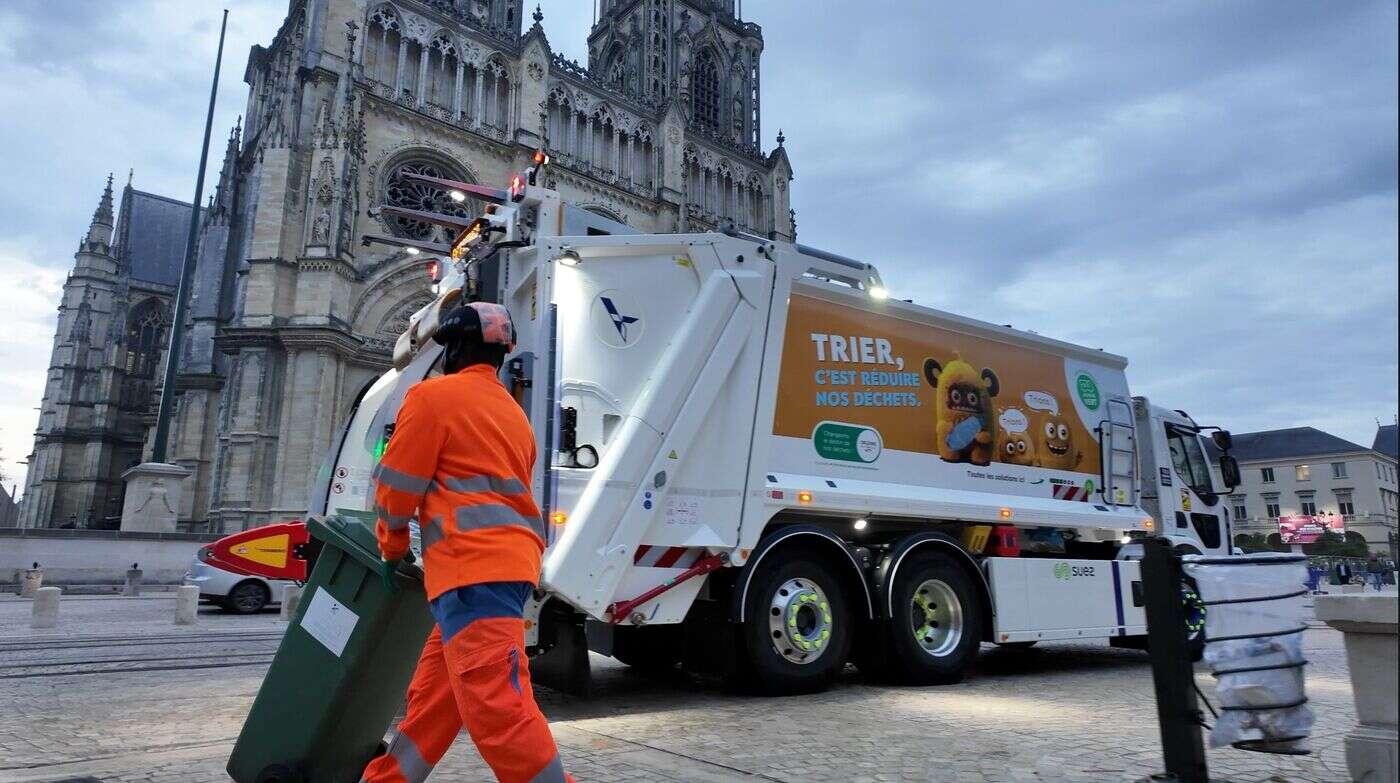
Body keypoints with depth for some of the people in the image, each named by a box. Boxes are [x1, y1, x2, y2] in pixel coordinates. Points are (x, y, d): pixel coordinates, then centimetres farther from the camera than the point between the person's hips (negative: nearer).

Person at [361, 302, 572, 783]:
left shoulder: (433, 395, 0)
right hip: (511, 559, 10)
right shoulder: (512, 413, 24)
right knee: (434, 694, 16)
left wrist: (392, 546, 18)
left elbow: (398, 486, -1)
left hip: (473, 568, -9)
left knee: (496, 705, -13)